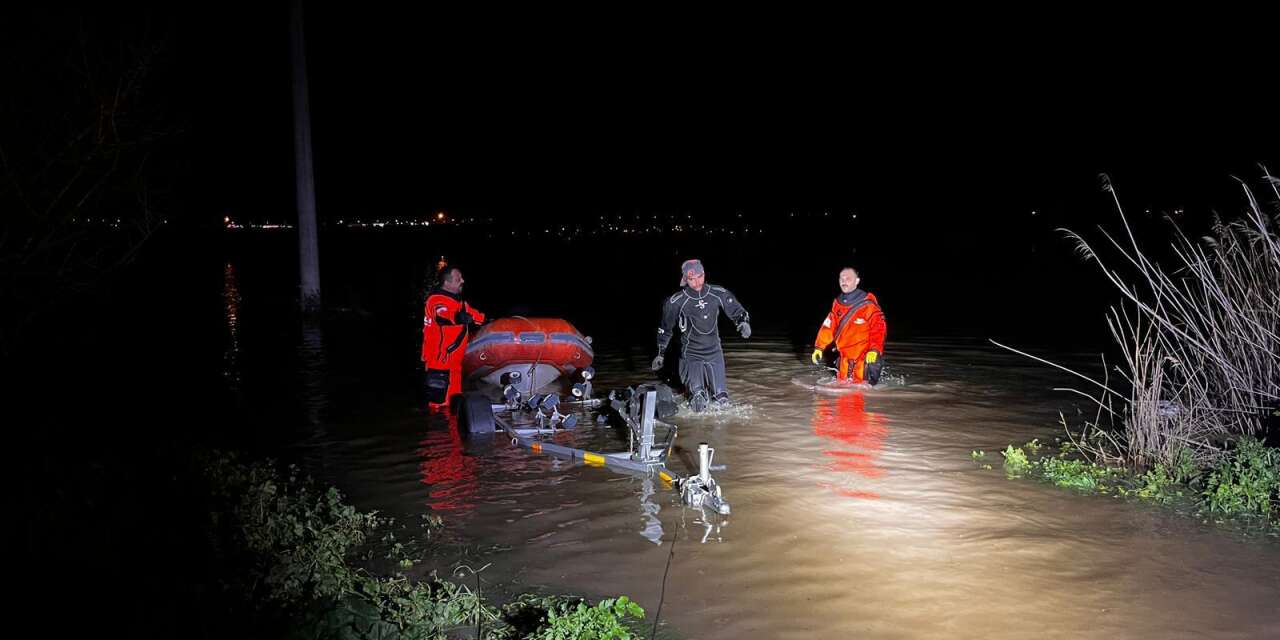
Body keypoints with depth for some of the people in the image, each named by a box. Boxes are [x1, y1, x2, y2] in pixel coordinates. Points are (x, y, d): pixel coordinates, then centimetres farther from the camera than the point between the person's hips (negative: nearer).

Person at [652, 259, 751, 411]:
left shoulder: (718, 294, -7)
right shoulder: (676, 302, -12)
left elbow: (737, 311, 6)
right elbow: (665, 328, 4)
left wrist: (744, 322, -16)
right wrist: (660, 354, 9)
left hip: (714, 353, 3)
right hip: (691, 355, -3)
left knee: (722, 402, 4)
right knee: (699, 405, -15)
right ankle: (698, 393, 20)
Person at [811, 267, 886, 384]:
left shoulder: (867, 304, -14)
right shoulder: (837, 304, 6)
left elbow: (879, 328, -19)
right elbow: (828, 326, 10)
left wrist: (874, 350, -30)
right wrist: (819, 347, 5)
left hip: (865, 356, -6)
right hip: (845, 356, 6)